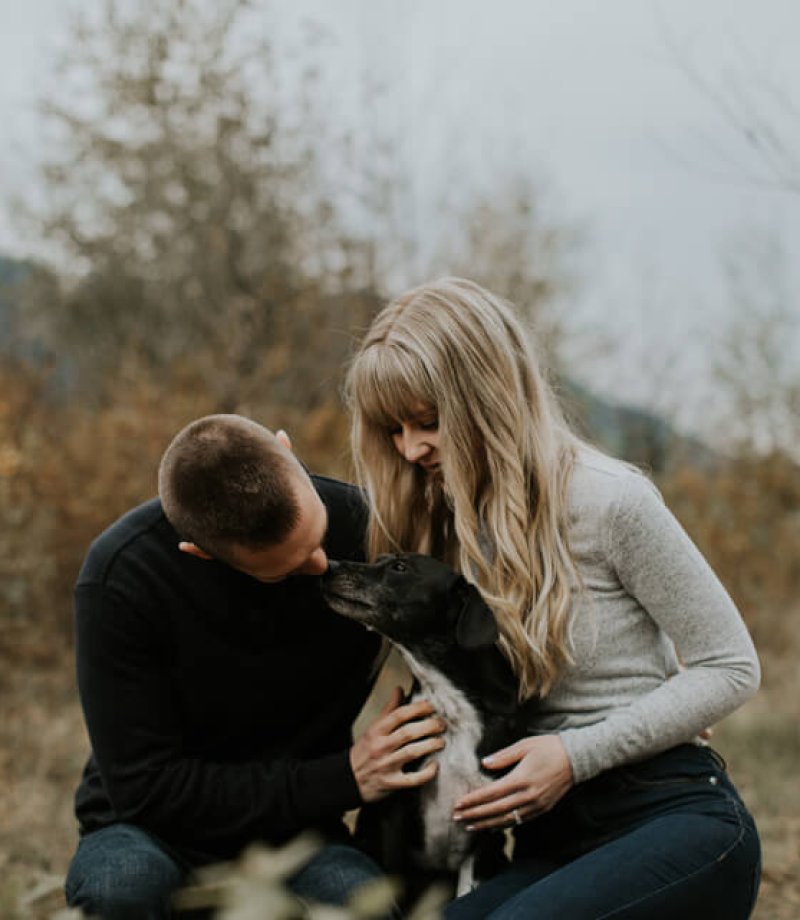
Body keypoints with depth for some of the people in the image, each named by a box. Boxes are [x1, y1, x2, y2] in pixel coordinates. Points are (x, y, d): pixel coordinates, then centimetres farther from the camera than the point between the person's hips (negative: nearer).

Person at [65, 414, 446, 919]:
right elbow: (145, 789, -19)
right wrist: (342, 779, -21)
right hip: (160, 835, -1)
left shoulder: (361, 522, -16)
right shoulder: (121, 575, -22)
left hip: (294, 831, 1)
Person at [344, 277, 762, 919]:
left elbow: (731, 667, -5)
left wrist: (578, 756, -13)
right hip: (554, 843, 4)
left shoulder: (609, 500, -8)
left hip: (679, 818, -3)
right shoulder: (438, 527, 11)